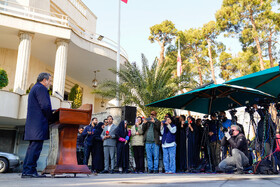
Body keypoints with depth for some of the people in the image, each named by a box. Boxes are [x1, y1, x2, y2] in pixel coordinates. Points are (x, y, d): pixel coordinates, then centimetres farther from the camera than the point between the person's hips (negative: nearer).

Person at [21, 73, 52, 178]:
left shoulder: (34, 88, 26)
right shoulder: (41, 88, -7)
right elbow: (45, 106, -16)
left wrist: (49, 114, 17)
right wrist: (50, 118, -4)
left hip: (32, 124, 11)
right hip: (39, 123, -11)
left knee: (32, 147, 11)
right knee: (36, 147, -10)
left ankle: (26, 171, 13)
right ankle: (29, 171, -10)